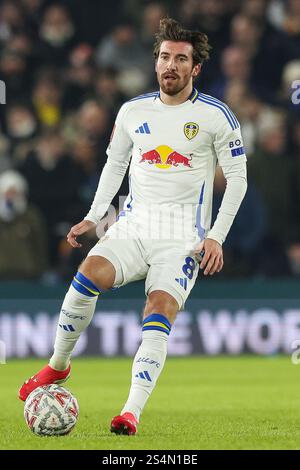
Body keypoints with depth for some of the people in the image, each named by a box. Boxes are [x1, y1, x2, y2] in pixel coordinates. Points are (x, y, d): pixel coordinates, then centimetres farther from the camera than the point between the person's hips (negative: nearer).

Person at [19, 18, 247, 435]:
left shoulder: (216, 116, -1)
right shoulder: (133, 111, 9)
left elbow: (237, 178, 2)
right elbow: (115, 163, 22)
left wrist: (216, 237, -7)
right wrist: (93, 217, 11)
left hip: (184, 237, -2)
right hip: (134, 225, 3)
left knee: (158, 316, -21)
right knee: (90, 273, -26)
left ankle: (132, 413, -24)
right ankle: (57, 366, -8)